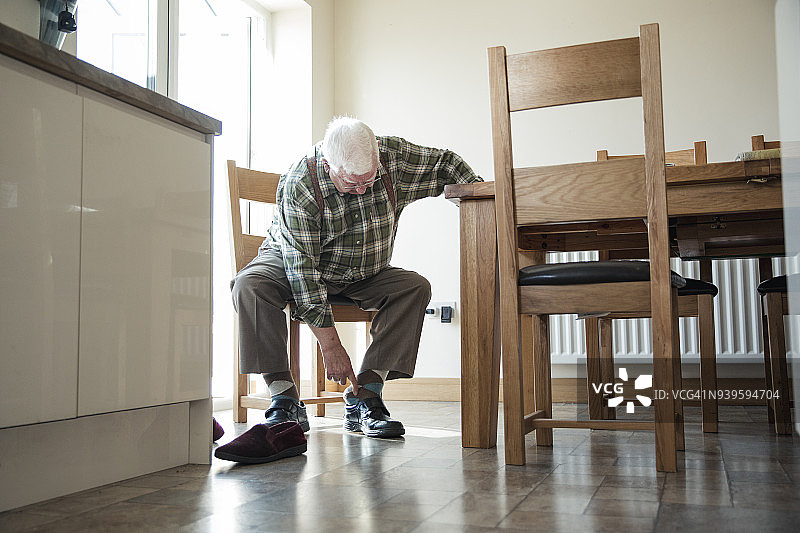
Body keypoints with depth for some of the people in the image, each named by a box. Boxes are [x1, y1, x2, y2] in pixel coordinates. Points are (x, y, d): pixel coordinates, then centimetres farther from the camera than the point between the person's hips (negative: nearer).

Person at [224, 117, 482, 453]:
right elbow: (302, 266, -33)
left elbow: (447, 163, -1)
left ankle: (363, 396, -23)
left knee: (415, 288, -23)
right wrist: (330, 345, -35)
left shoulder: (394, 155, -19)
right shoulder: (300, 185, -31)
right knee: (250, 285, -33)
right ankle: (285, 398, -29)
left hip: (362, 277, 3)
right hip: (294, 265, -3)